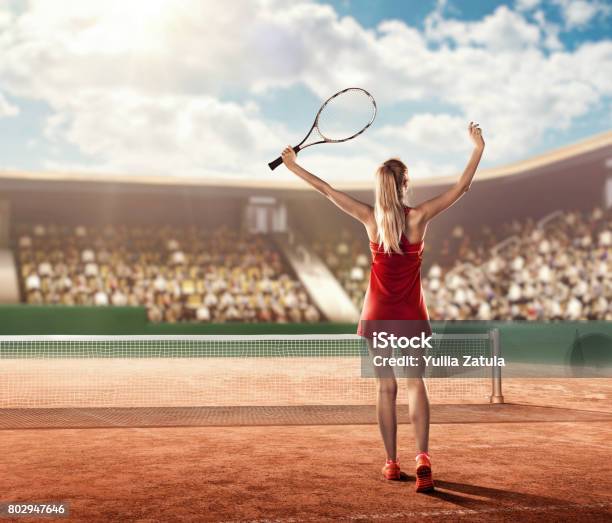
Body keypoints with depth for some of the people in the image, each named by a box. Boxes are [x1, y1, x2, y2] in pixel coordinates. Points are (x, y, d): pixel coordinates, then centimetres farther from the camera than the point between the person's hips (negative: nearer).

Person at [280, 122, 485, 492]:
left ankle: (392, 463, 11)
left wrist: (293, 164, 10)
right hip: (411, 315, -1)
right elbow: (462, 187, -5)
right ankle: (423, 456, -14)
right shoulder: (419, 217, -10)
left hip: (379, 315, 1)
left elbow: (327, 190, 0)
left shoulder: (371, 218, -7)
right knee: (416, 383, 2)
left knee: (386, 388, 6)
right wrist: (478, 148, 4)